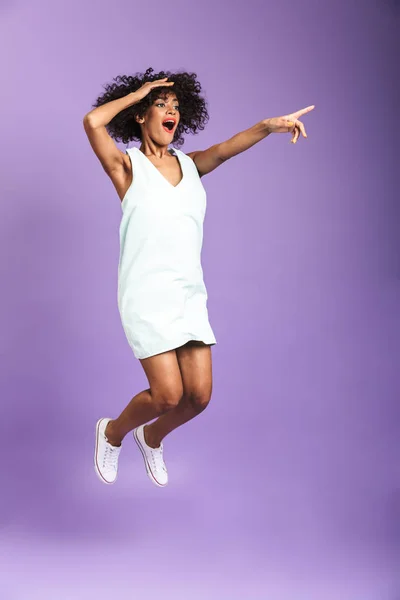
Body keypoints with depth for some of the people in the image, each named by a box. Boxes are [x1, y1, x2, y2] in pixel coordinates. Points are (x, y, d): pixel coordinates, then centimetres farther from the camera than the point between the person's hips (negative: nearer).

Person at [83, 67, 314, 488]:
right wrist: (137, 92, -5)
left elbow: (224, 150, -11)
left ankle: (152, 437, 33)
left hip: (190, 293, 5)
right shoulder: (127, 166, -1)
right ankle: (113, 432, 22)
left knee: (199, 396, 1)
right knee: (168, 395, -10)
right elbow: (93, 121, -20)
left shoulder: (189, 165, 10)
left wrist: (269, 126, -30)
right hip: (146, 294, -5)